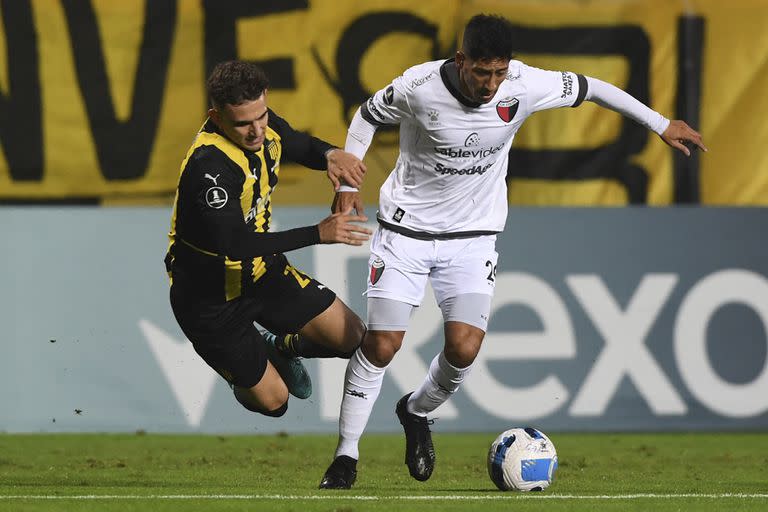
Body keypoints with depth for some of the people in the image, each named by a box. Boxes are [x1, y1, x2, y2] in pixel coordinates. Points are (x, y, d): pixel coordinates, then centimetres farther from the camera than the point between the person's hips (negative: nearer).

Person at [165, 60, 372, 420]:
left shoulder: (263, 126, -11)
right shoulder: (210, 165, -36)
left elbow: (301, 146, 12)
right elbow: (234, 245, -42)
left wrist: (331, 155, -13)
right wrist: (318, 234, -43)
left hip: (263, 273, 7)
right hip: (210, 300, -7)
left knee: (351, 337, 2)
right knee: (272, 402, 0)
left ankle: (279, 348, 31)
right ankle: (241, 371, 35)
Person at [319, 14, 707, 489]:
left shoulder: (524, 86, -15)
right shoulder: (419, 87, -20)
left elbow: (590, 88, 2)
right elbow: (368, 116, 1)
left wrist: (662, 125, 8)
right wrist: (348, 182, -4)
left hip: (474, 235, 2)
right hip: (406, 230, -2)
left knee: (464, 348, -15)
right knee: (381, 344, -11)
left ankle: (417, 413, 18)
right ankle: (346, 456, 5)